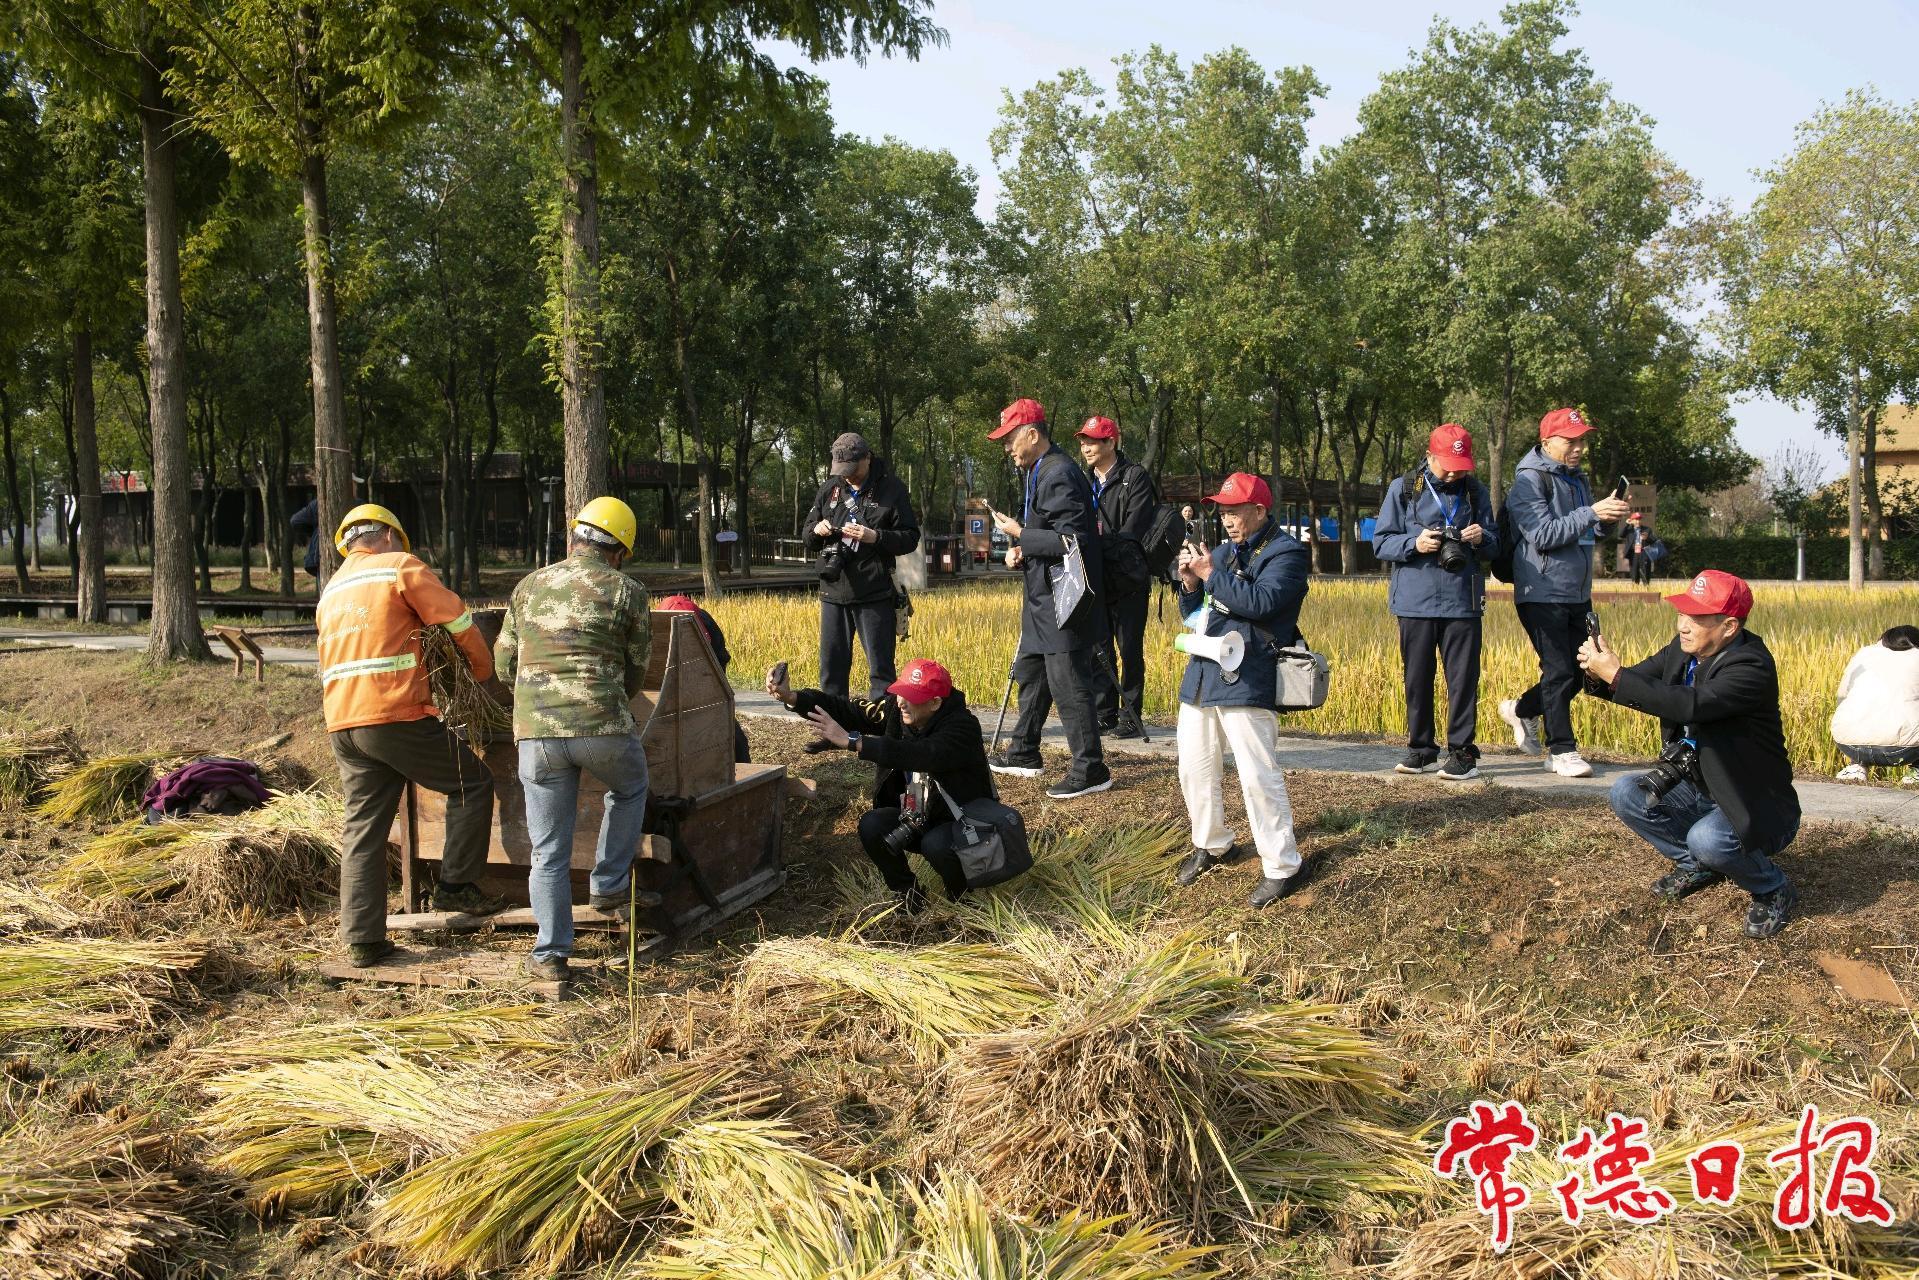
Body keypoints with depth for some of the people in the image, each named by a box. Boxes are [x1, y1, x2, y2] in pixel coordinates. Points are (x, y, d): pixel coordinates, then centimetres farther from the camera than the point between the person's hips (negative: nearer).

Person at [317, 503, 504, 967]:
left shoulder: (331, 591, 25)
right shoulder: (401, 566, 2)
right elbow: (456, 619, -1)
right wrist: (483, 669, 14)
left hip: (341, 724, 7)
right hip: (396, 715, -7)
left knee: (363, 831, 8)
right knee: (472, 783, 9)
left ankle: (362, 938, 5)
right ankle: (456, 885, 7)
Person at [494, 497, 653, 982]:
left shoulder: (529, 586, 14)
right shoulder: (627, 593, 5)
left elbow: (505, 663, 18)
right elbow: (635, 674, 11)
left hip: (535, 731, 2)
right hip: (603, 727, -2)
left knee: (549, 850, 10)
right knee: (630, 788, 31)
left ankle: (551, 954, 10)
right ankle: (608, 884, 27)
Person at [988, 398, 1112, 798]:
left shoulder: (1060, 476, -19)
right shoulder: (1039, 472, 14)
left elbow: (1071, 539, -25)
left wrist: (1020, 534, -17)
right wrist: (1023, 552, 5)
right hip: (1043, 599, 11)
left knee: (1068, 684, -7)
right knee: (1030, 675, 20)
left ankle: (1090, 769, 0)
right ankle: (1023, 754, 33)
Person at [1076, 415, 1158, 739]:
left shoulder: (1135, 478, -5)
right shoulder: (1085, 481, 15)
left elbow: (1133, 531, -14)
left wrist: (1101, 543, -19)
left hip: (1127, 580, -6)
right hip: (1095, 579, 6)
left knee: (1130, 649, -1)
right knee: (1099, 649, 7)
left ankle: (1130, 715, 5)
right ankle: (1104, 714, 13)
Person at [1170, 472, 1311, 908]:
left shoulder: (1285, 552, -6)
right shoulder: (1223, 550, 17)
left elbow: (1261, 601, -22)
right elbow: (1192, 612, 20)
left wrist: (1210, 574, -15)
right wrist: (1190, 582, -1)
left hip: (1246, 681, -8)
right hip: (1202, 675, 8)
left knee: (1258, 775, -9)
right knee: (1194, 770, 13)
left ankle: (1281, 867, 1)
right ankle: (1211, 846, 32)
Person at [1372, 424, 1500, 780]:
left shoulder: (1476, 492, 10)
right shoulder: (1402, 490, 4)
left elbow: (1495, 546, 14)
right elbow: (1381, 542, 2)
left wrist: (1482, 539, -9)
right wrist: (1415, 544, -16)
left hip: (1463, 601, 1)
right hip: (1415, 601, 0)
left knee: (1463, 679, -2)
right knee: (1417, 679, 6)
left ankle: (1462, 752, 5)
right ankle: (1421, 750, 17)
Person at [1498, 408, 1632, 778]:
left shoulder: (1577, 480, 16)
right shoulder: (1529, 481, -10)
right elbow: (1543, 535, -20)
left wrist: (1613, 519, 4)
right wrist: (1591, 514, -25)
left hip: (1577, 595, 8)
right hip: (1542, 593, -8)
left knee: (1577, 672, 11)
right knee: (1559, 672, -7)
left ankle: (1522, 710, 33)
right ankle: (1562, 750, 3)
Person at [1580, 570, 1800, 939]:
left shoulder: (1751, 666, -27)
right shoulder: (1682, 650, -2)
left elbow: (1692, 704, -41)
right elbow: (1637, 681, 2)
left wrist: (1616, 675, -39)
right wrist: (1600, 673, -22)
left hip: (1754, 806, -8)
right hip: (1697, 790, 8)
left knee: (1707, 839, -34)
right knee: (1627, 794, -10)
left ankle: (1773, 890, -1)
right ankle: (1698, 866, 12)